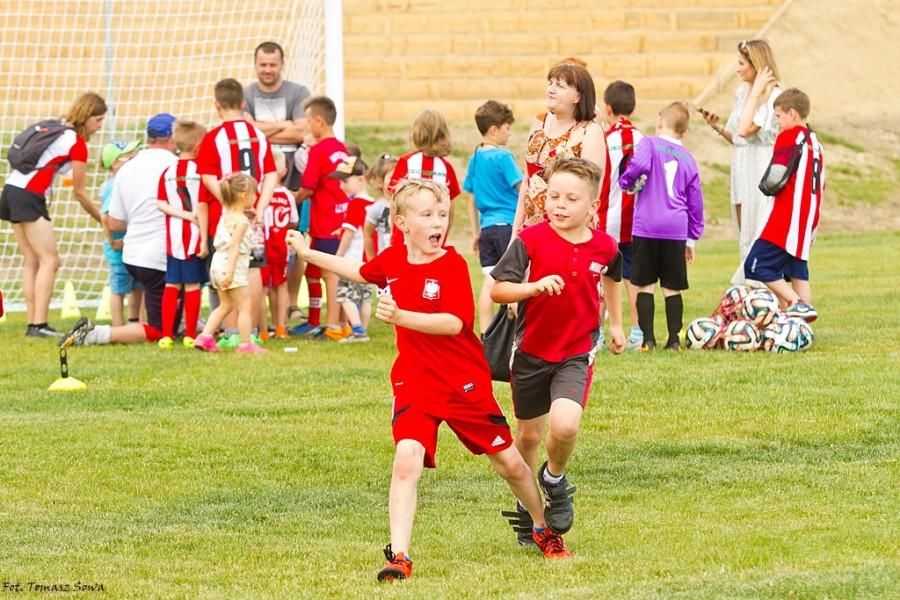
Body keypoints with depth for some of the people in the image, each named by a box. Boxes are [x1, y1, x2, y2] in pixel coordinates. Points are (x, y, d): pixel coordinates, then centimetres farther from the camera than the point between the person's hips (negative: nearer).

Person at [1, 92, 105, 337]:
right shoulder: (77, 143, -6)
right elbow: (80, 193, -3)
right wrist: (104, 221, 6)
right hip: (30, 196, -8)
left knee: (32, 261, 9)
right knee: (49, 260, -7)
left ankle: (33, 323, 6)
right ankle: (39, 325, -15)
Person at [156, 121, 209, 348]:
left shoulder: (167, 173, 6)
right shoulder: (200, 170, -8)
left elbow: (161, 204, -3)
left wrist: (186, 215, -6)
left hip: (173, 239, 4)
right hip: (195, 237, -4)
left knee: (172, 285, 8)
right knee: (192, 285, 1)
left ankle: (166, 334, 5)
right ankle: (190, 335, 1)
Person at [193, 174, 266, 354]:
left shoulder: (226, 216, 13)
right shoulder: (241, 221, -14)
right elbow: (234, 246, -22)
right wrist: (230, 272, -26)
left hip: (218, 265, 9)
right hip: (234, 267, -9)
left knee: (225, 305, 20)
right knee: (244, 307, 0)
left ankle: (205, 337, 14)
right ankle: (245, 344, 0)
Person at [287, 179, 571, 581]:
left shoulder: (452, 265, -16)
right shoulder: (392, 260, 0)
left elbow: (454, 323, -28)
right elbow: (360, 272, 24)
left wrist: (400, 316, -39)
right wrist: (307, 253, 25)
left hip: (466, 383, -3)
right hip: (414, 384, 3)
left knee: (508, 462, 9)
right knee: (407, 458, -20)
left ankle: (544, 530, 35)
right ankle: (399, 556, -20)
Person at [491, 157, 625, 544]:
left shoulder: (604, 247, -6)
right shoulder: (531, 240, -14)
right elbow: (498, 290, -15)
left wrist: (615, 324, 26)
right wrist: (535, 287, -31)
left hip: (577, 352, 0)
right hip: (531, 350, 0)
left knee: (565, 424, -23)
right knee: (528, 433, 14)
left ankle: (554, 479, 9)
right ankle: (527, 504, 39)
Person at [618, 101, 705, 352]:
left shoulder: (649, 144, 1)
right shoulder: (688, 159, 13)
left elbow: (640, 165, -22)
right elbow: (695, 202, 17)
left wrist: (626, 182, -2)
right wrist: (692, 238, 24)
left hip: (647, 227, -3)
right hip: (676, 229, 3)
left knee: (644, 285, 3)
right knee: (672, 288, 8)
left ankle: (648, 339, 0)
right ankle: (673, 341, 6)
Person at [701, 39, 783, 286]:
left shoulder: (773, 95, -13)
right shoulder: (742, 93, 12)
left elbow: (746, 130, -24)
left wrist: (756, 92, -19)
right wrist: (717, 127, 1)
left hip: (761, 171, -9)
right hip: (741, 169, 9)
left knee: (758, 238, -8)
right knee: (746, 240, 10)